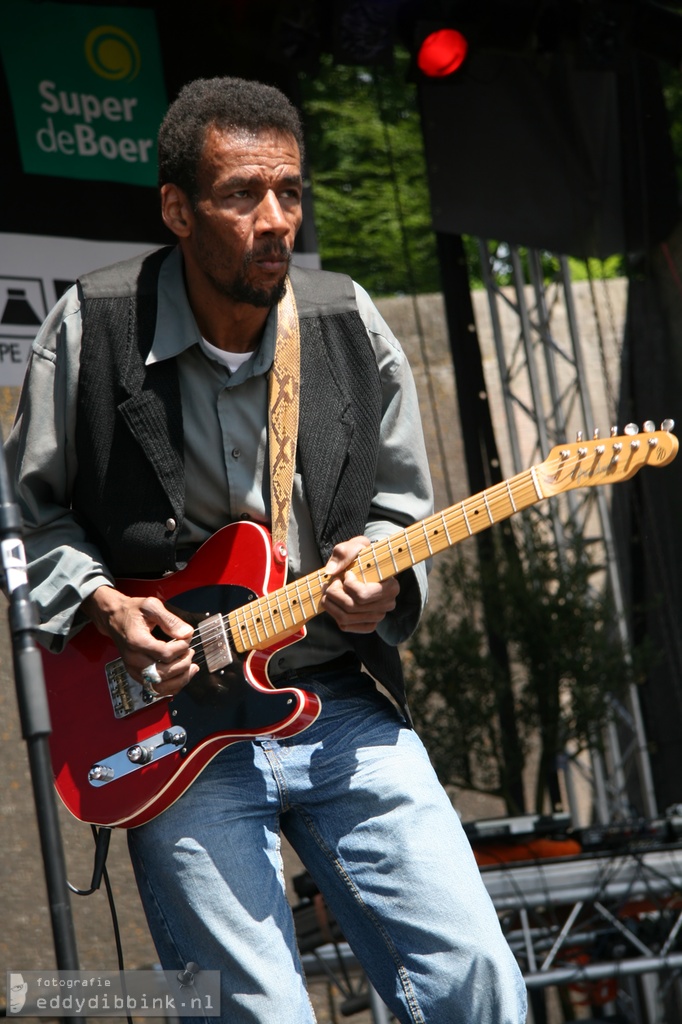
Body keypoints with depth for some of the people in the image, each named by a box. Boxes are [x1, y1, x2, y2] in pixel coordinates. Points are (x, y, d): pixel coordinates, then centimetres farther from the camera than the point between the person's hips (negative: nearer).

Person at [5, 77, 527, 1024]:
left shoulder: (352, 328, 2)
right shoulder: (91, 329, -6)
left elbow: (402, 509, 11)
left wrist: (381, 575, -10)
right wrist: (102, 605, -11)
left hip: (342, 702, 3)